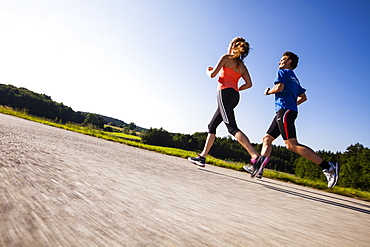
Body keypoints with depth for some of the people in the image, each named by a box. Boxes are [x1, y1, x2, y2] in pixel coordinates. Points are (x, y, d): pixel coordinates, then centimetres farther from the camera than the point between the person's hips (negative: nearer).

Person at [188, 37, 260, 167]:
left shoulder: (226, 57, 4)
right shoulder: (242, 66, 22)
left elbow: (212, 74, -4)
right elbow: (249, 84, 10)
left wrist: (208, 71, 18)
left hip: (225, 92, -8)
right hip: (235, 96, 8)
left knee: (232, 128, -18)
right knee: (212, 126, 13)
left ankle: (256, 157, -29)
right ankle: (202, 156, 15)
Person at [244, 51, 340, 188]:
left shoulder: (283, 72, 3)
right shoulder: (294, 78, 28)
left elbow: (279, 87, -15)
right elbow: (303, 97, 29)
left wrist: (268, 91, 2)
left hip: (285, 110, -10)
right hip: (285, 111, 10)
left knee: (292, 145, -18)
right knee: (266, 139, 9)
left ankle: (328, 167, -19)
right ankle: (257, 168, 7)